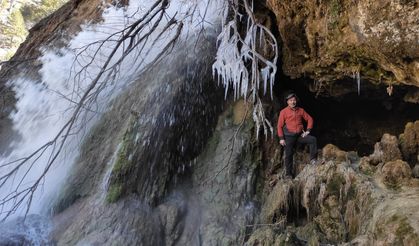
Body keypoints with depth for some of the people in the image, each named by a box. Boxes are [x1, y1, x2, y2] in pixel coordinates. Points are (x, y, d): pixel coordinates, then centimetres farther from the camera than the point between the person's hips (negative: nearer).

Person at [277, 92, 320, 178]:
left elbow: (309, 119, 14)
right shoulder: (283, 112, -4)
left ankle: (313, 160, -14)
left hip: (300, 135, 3)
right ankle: (289, 173, 11)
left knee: (313, 139, -18)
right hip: (289, 136, -3)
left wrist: (308, 130, 1)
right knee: (289, 155, 1)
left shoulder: (300, 110, 5)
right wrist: (281, 138, -9)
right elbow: (280, 126, -3)